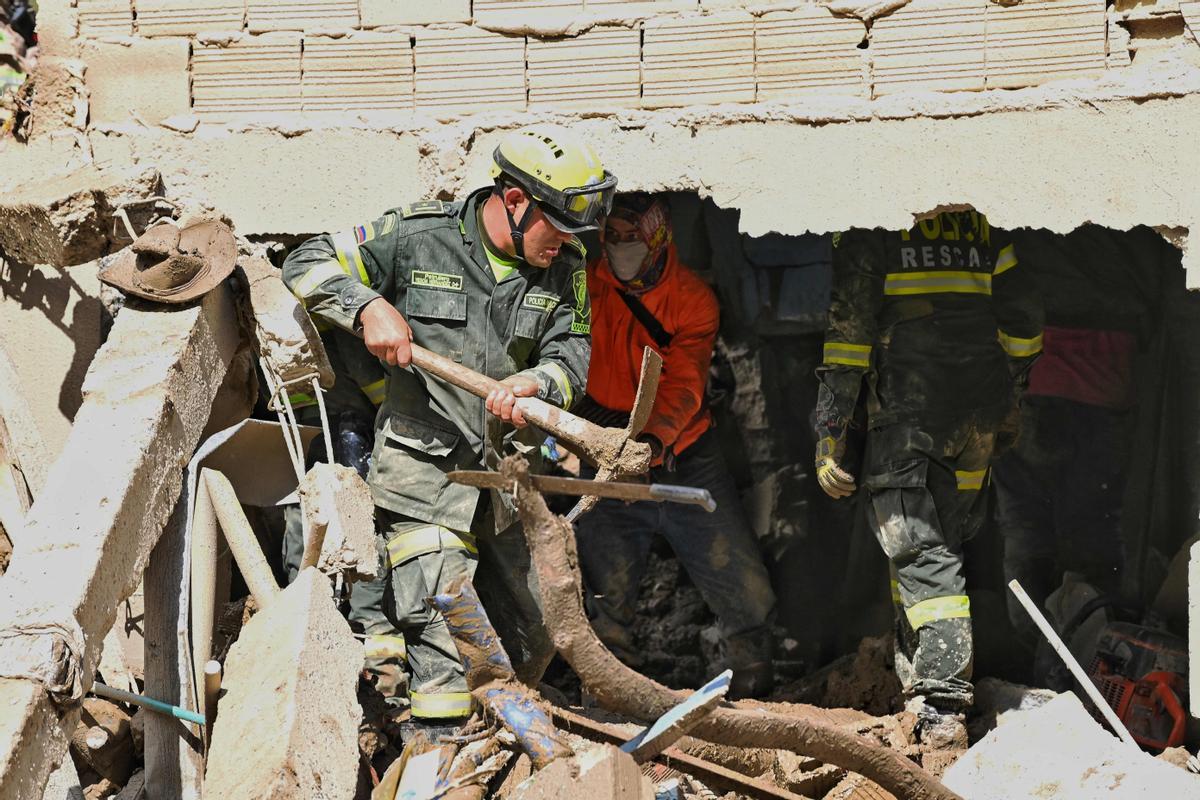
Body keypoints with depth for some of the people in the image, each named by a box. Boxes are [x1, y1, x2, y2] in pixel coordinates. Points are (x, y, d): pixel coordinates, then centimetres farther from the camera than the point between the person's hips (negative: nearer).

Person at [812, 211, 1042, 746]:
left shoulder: (868, 227, -2)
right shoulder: (977, 223, 13)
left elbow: (849, 326, -7)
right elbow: (1023, 318, 15)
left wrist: (830, 432, -5)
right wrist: (1007, 407, 25)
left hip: (906, 411, -5)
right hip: (980, 417, 5)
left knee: (919, 555, -7)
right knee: (945, 539, 17)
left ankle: (941, 707, -18)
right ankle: (923, 684, 20)